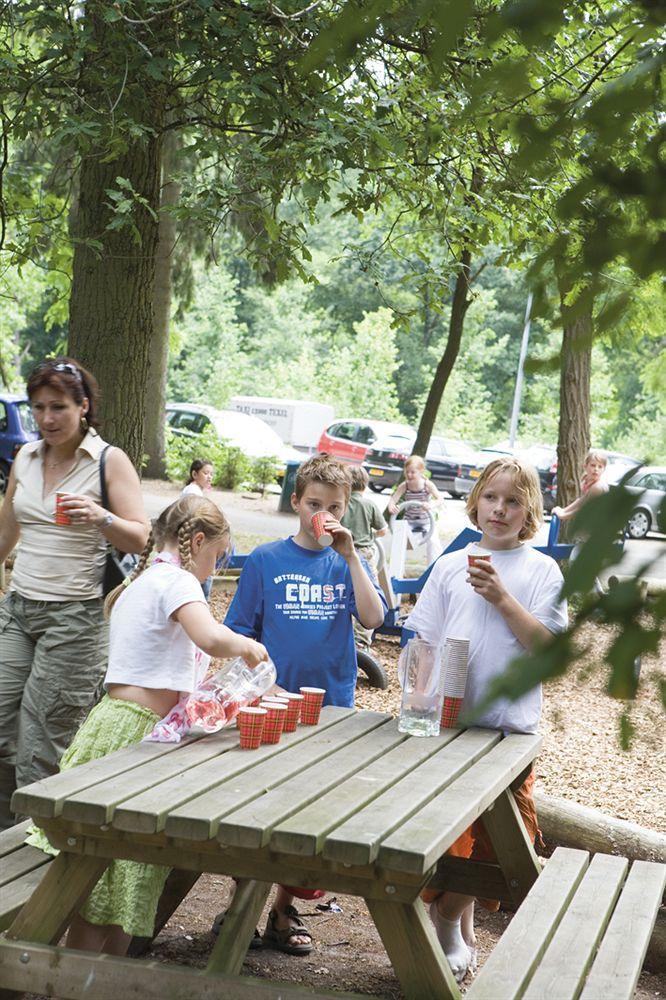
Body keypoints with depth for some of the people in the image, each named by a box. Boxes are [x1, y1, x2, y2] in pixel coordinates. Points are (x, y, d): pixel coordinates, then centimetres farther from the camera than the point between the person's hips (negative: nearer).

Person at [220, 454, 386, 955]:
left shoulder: (347, 562, 4)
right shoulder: (265, 560, -2)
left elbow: (373, 618, -12)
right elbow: (240, 633, 1)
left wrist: (349, 555, -16)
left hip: (332, 706, 2)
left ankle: (284, 911, 24)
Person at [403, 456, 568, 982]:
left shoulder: (542, 569, 2)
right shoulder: (450, 565, 7)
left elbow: (550, 647, -7)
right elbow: (422, 639, 9)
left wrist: (502, 598, -16)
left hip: (509, 729, -1)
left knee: (486, 840, 5)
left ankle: (444, 918, 25)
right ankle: (461, 931, 23)